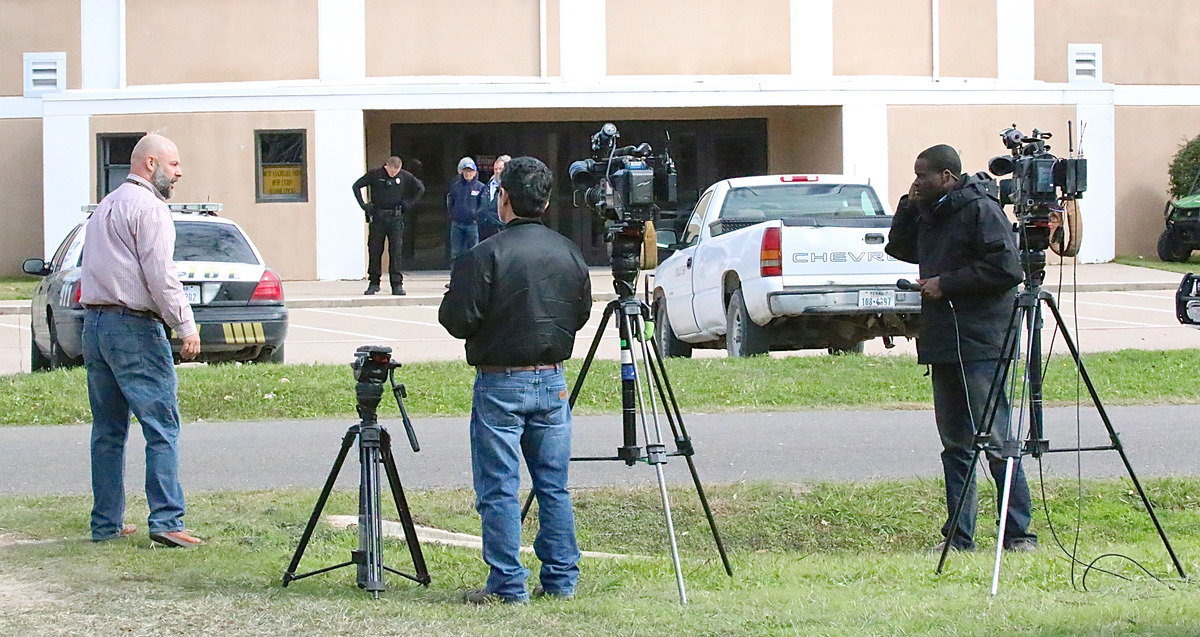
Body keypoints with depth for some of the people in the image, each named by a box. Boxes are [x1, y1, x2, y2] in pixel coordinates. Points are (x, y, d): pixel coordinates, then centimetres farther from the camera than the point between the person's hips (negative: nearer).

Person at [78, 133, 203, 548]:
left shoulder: (106, 205, 20)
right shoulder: (148, 207, -8)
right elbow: (160, 276, -15)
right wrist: (186, 327, -12)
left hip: (94, 323, 9)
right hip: (134, 326, -9)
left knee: (108, 431, 11)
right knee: (162, 428, -9)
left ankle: (106, 523, 12)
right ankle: (166, 521, -16)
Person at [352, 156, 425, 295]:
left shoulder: (405, 176, 1)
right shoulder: (374, 174, -2)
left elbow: (420, 188, 14)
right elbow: (356, 186, 5)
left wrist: (410, 205, 6)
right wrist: (363, 205, -2)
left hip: (396, 217, 0)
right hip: (377, 217, 0)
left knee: (396, 250, -5)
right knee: (374, 250, 2)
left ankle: (397, 284, -3)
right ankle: (373, 283, 11)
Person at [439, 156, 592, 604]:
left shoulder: (485, 256, -15)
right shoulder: (569, 254, 4)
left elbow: (458, 320, -15)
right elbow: (579, 315, 14)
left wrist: (450, 301, 6)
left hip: (501, 385, -5)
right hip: (552, 381, 5)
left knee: (498, 489, 0)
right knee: (554, 487, 11)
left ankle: (508, 584, 0)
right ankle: (561, 579, 13)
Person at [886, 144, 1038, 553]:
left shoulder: (980, 210, -10)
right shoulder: (929, 214, 16)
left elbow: (1006, 269, -17)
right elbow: (899, 249, 28)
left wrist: (947, 284, -14)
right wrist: (908, 207, 11)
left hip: (979, 346, -9)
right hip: (943, 344, 9)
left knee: (994, 442, -9)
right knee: (956, 444, 9)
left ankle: (1018, 534, -4)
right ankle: (959, 537, 12)